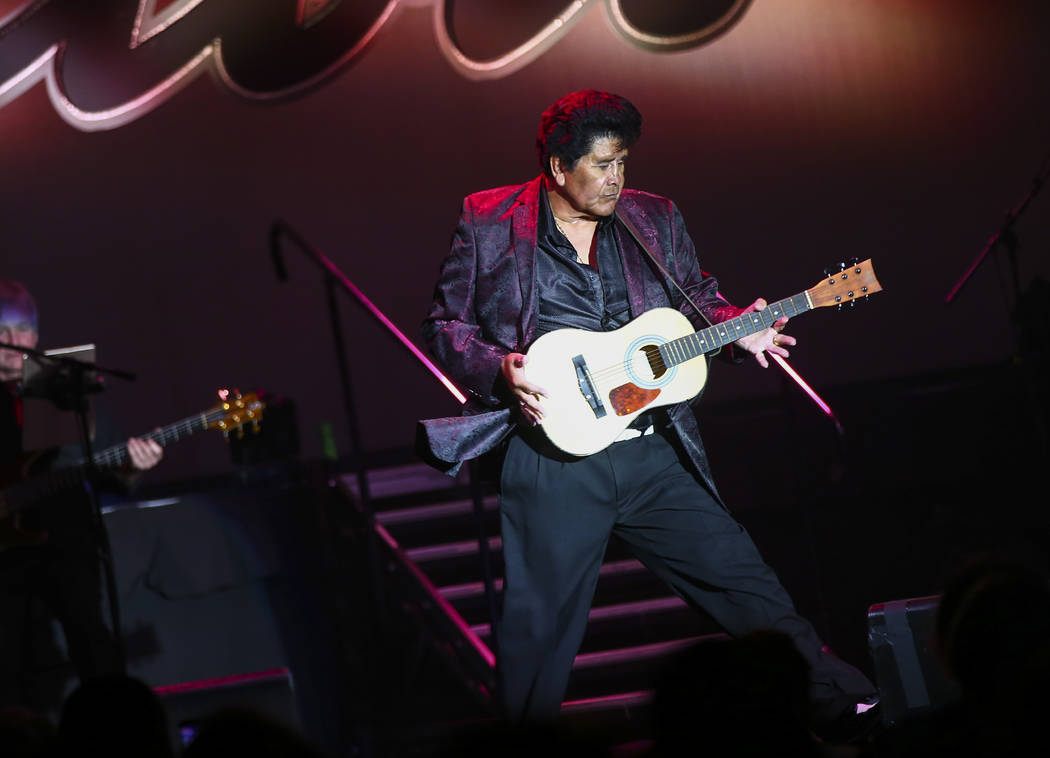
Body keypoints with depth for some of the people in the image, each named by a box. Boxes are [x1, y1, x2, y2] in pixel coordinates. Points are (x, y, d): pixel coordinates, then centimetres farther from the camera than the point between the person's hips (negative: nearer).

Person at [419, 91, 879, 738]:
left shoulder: (654, 219, 12)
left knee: (745, 581, 6)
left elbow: (697, 299, 21)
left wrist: (737, 327, 0)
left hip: (656, 453, 4)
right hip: (557, 456, -3)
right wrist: (499, 370, -14)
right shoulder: (489, 224, 1)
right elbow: (446, 326, 4)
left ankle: (838, 703, 16)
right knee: (540, 625, -1)